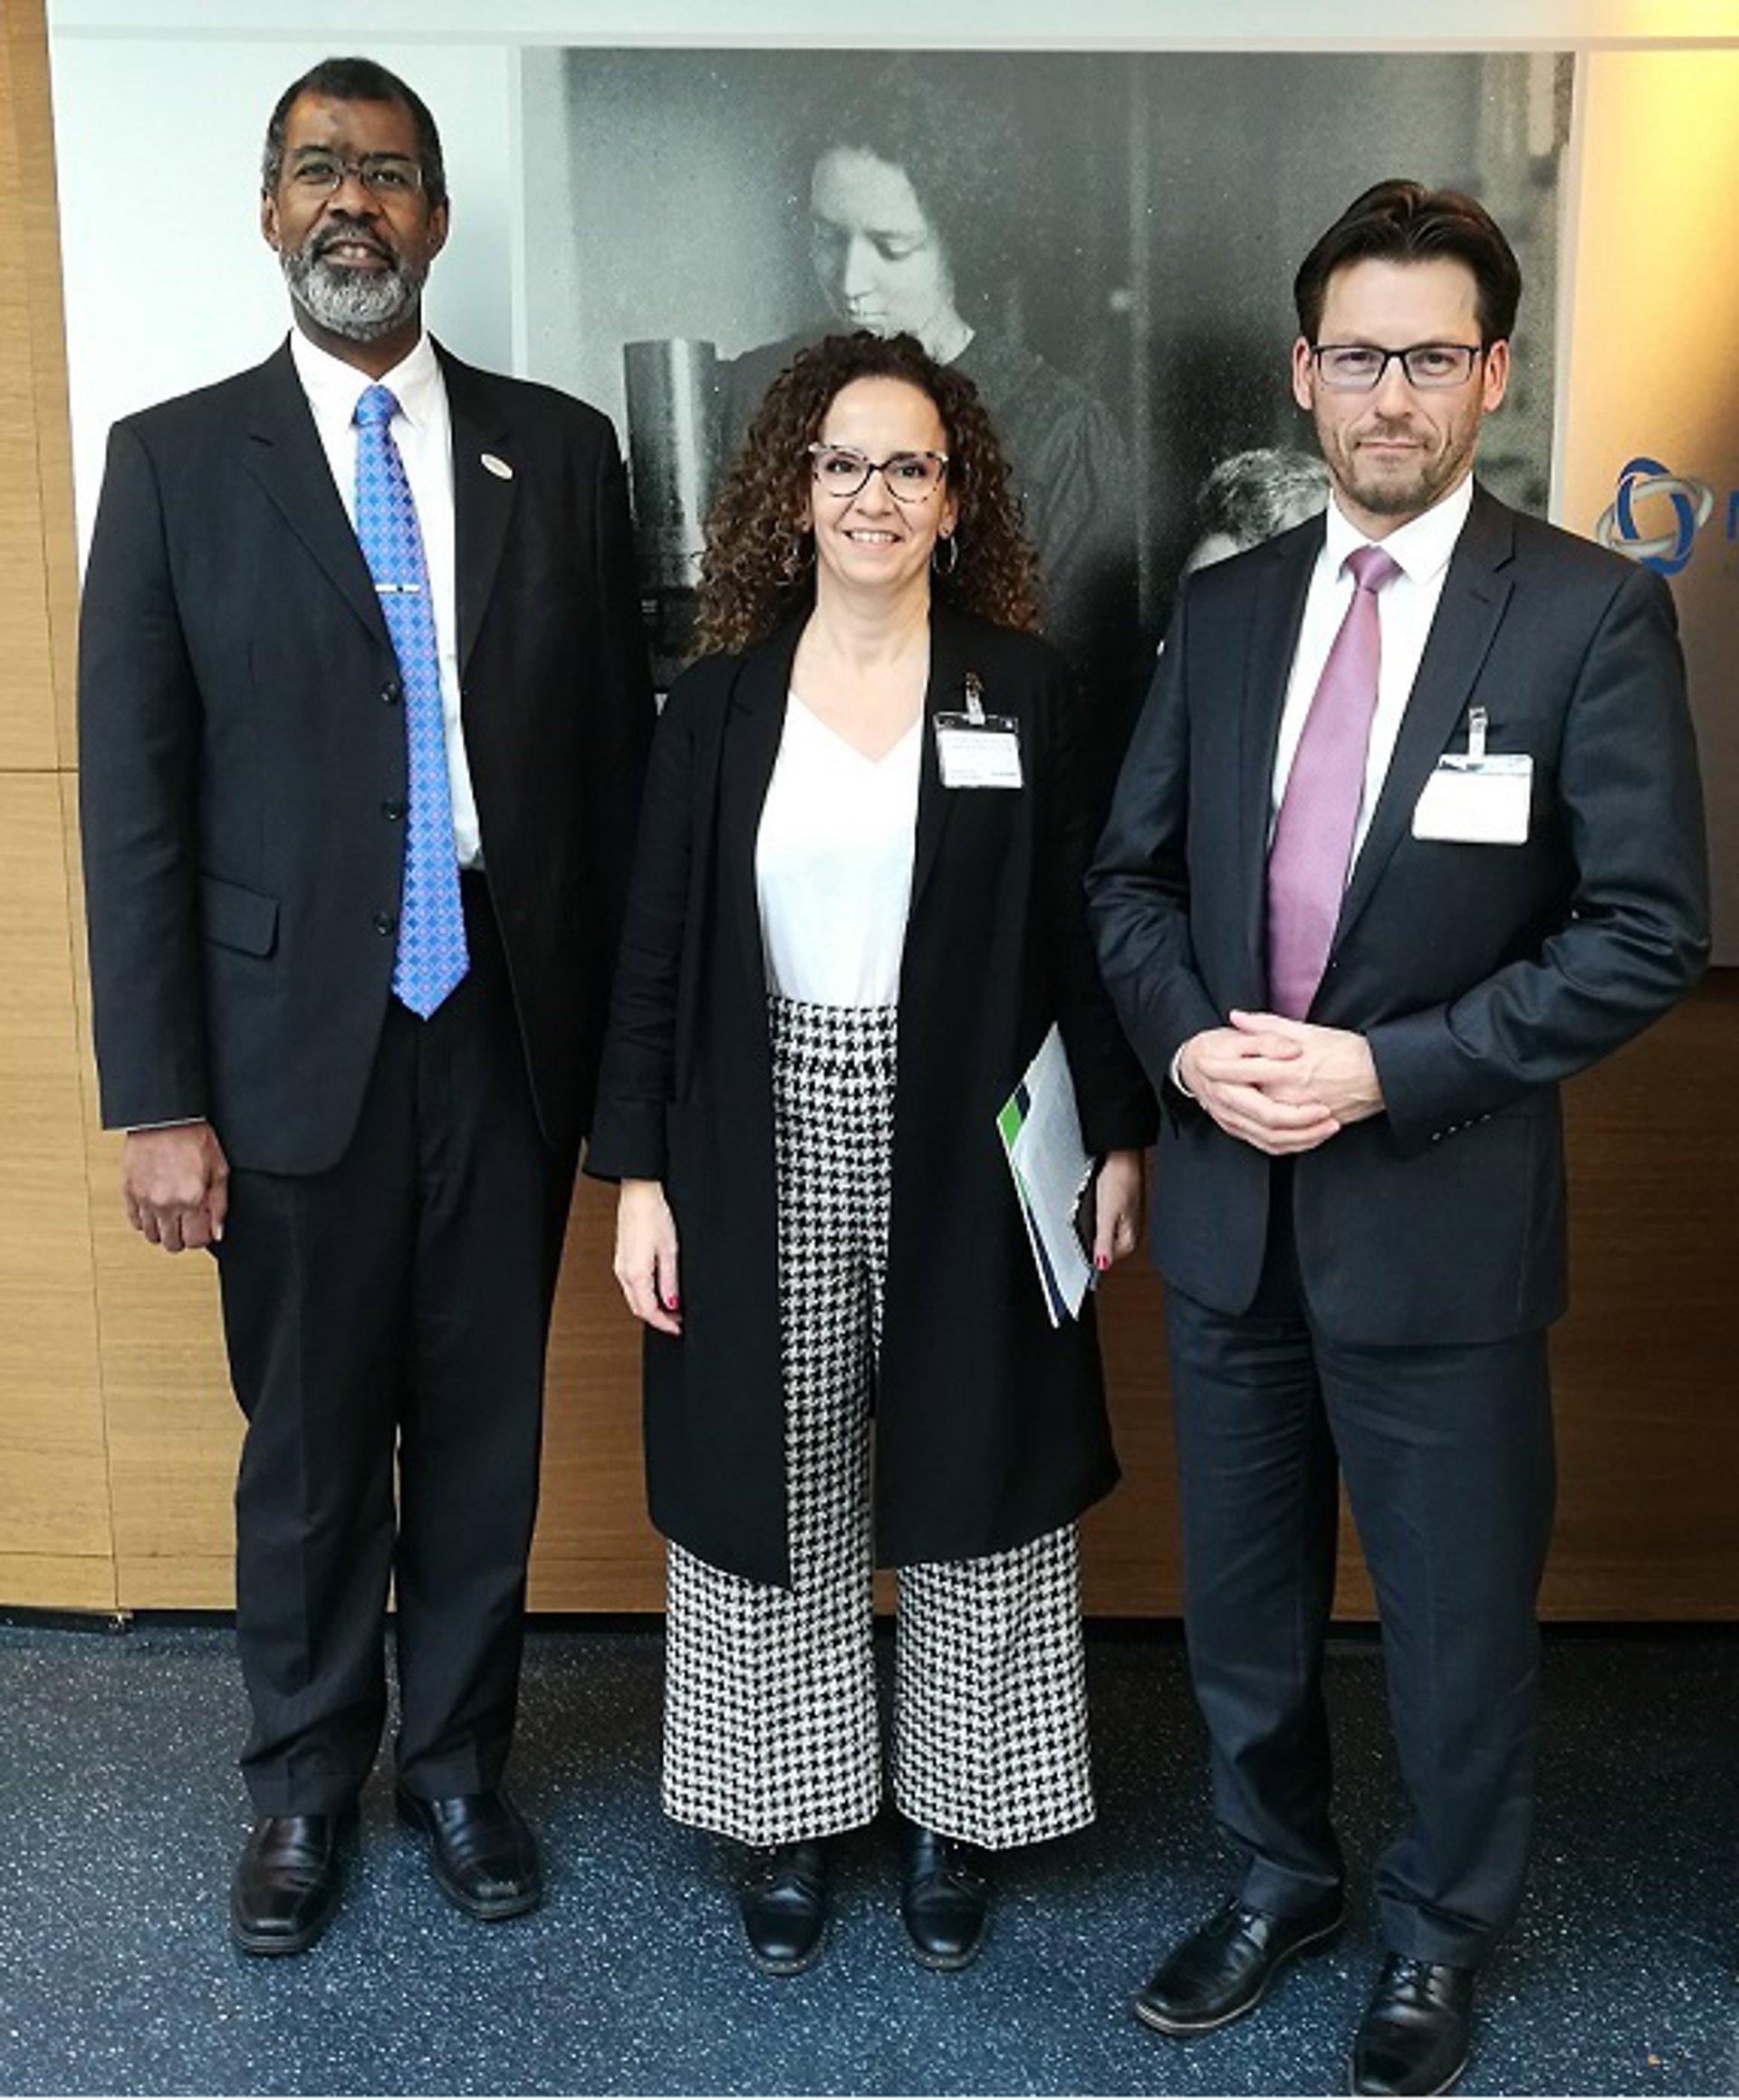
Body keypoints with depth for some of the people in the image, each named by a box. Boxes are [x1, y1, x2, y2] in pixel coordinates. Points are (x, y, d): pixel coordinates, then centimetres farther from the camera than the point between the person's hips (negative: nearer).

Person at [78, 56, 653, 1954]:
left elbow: (618, 751, 6)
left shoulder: (557, 449, 6)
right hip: (294, 1040, -1)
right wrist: (157, 1098, -6)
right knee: (308, 1446, 11)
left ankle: (455, 1761, 34)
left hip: (509, 1033, 2)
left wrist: (624, 1035, 3)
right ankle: (304, 1785, 34)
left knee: (484, 1434, 12)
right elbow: (133, 799, -2)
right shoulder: (176, 459, 1)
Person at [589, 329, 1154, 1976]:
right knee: (778, 1492, 10)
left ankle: (952, 1812, 30)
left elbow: (1075, 934, 3)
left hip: (965, 1157, 0)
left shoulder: (1023, 691, 0)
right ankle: (792, 1815, 30)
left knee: (972, 1483, 10)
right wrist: (638, 1176, -2)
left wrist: (1118, 1137, 1)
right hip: (767, 1156, 1)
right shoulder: (721, 696, 1)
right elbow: (655, 954, 1)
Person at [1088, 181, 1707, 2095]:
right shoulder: (1223, 608, 6)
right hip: (1224, 1194, 4)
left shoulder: (1590, 613, -8)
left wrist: (1388, 1069, -19)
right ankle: (1276, 1879, 44)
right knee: (1242, 1591, 19)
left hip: (1441, 1207, -4)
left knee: (1455, 1614, 13)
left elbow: (1649, 930, -12)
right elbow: (1130, 874, 9)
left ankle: (1440, 1933, 39)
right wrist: (1188, 1039, -10)